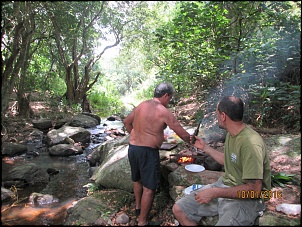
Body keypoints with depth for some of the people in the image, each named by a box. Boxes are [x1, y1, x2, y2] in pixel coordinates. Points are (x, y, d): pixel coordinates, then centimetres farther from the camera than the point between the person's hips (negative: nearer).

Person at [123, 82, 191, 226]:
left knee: (137, 179, 27)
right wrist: (193, 143, 11)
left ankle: (138, 206, 47)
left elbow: (126, 122, 17)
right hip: (148, 151, -8)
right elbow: (183, 134, -9)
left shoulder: (142, 105, 6)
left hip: (132, 148, 8)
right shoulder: (164, 112, -13)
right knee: (149, 187, 4)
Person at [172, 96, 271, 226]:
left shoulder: (250, 144, -25)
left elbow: (254, 191, -25)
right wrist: (204, 147, 21)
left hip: (245, 198, -7)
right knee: (178, 209, -2)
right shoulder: (231, 133, 4)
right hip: (224, 185, 8)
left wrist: (215, 192, -23)